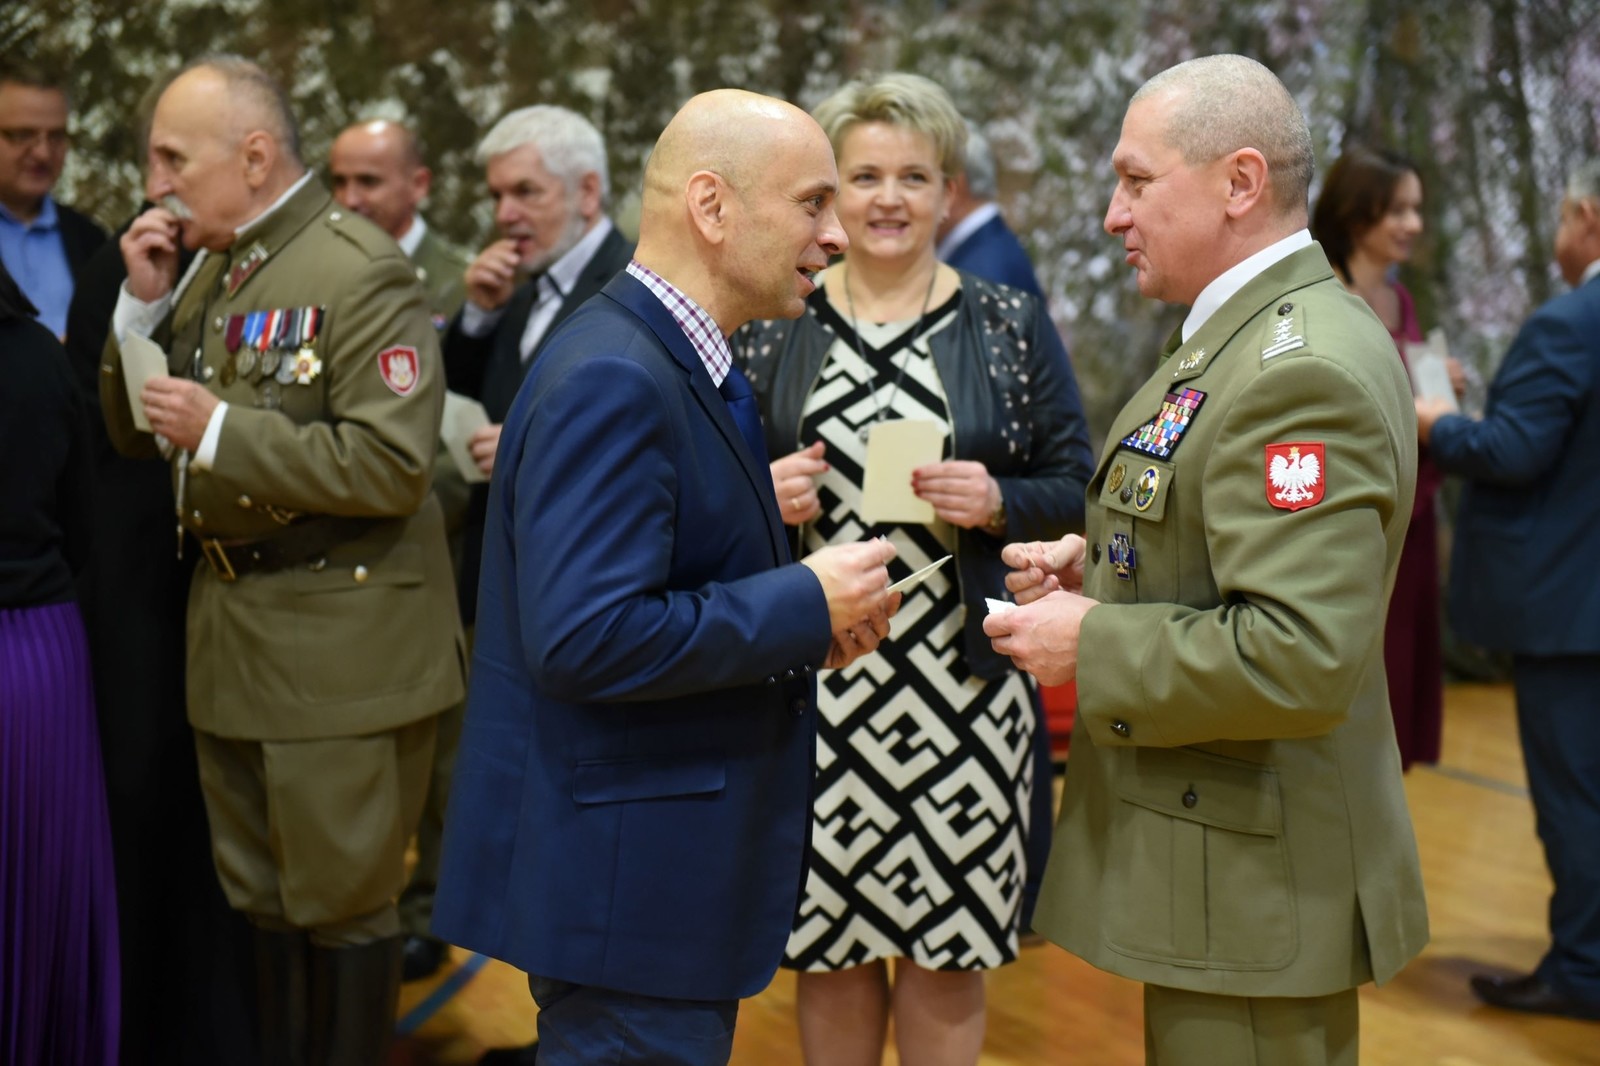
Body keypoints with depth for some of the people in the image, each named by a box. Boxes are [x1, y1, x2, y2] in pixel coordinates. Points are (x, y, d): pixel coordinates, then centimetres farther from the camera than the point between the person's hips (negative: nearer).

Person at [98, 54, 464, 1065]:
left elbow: (392, 463, -24)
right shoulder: (215, 269, 11)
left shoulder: (362, 270, -15)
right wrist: (144, 308, -1)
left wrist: (220, 432, -21)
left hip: (341, 646, -8)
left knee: (343, 904, 5)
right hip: (234, 638, 8)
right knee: (258, 899, 19)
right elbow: (135, 433, 14)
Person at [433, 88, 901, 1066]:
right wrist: (805, 605, -20)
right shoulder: (612, 380, -21)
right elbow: (585, 638, -29)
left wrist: (809, 614, 1)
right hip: (622, 872, -10)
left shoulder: (686, 364, 11)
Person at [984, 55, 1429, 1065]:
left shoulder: (1303, 370, -23)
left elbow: (1304, 659, -30)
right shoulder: (1258, 332, 11)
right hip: (1226, 845, 10)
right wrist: (1102, 566, 6)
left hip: (1255, 881, -10)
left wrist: (1093, 645, -19)